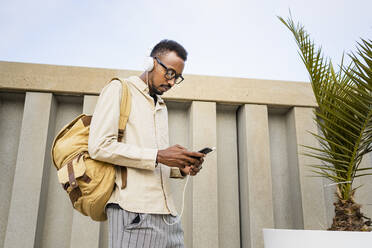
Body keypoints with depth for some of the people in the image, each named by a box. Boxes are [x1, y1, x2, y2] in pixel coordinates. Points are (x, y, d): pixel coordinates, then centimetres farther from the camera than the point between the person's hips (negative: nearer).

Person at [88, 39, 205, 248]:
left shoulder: (162, 106, 25)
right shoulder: (119, 89, 2)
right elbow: (99, 146, -12)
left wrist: (181, 168, 5)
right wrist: (157, 156, -15)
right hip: (134, 211, -7)